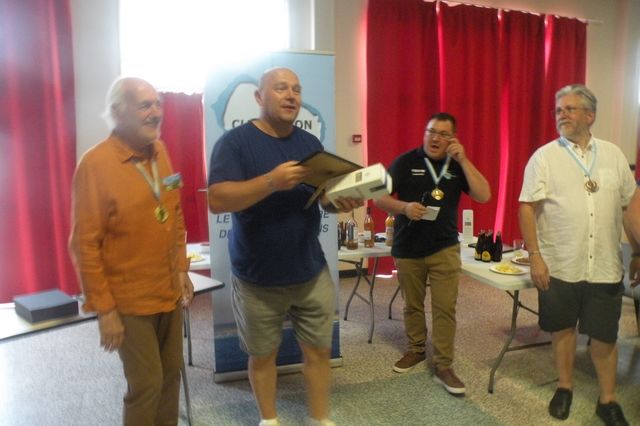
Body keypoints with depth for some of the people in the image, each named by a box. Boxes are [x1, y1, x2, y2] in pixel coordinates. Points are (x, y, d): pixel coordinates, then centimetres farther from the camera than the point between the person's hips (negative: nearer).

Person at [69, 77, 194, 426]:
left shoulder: (161, 152, 4)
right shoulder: (96, 163, -15)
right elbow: (85, 244, -15)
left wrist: (182, 270, 11)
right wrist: (103, 308, -15)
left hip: (170, 293, 6)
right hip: (129, 300, -6)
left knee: (171, 375, 16)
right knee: (146, 384, 3)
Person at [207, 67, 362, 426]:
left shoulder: (311, 143, 6)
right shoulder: (235, 142, -10)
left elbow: (325, 197, 8)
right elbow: (218, 200, -21)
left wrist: (341, 201, -16)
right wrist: (272, 181, -33)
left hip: (312, 272, 4)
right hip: (257, 278, -3)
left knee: (319, 350, 13)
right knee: (262, 355, 14)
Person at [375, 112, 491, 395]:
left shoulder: (457, 165, 3)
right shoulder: (405, 162, -4)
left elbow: (484, 196, -10)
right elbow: (379, 198, -6)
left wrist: (463, 160, -14)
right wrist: (404, 207, -25)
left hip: (445, 248, 1)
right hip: (408, 248, 0)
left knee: (445, 308, -1)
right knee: (412, 305, 14)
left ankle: (443, 367, 10)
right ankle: (416, 350, 35)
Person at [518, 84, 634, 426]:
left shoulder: (613, 154, 6)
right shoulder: (544, 157, -4)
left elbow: (630, 204, 11)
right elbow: (527, 208, -7)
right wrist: (535, 257, -13)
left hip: (605, 266, 2)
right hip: (559, 266, -2)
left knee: (604, 334, 10)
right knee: (563, 327, 13)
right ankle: (564, 387, 32)